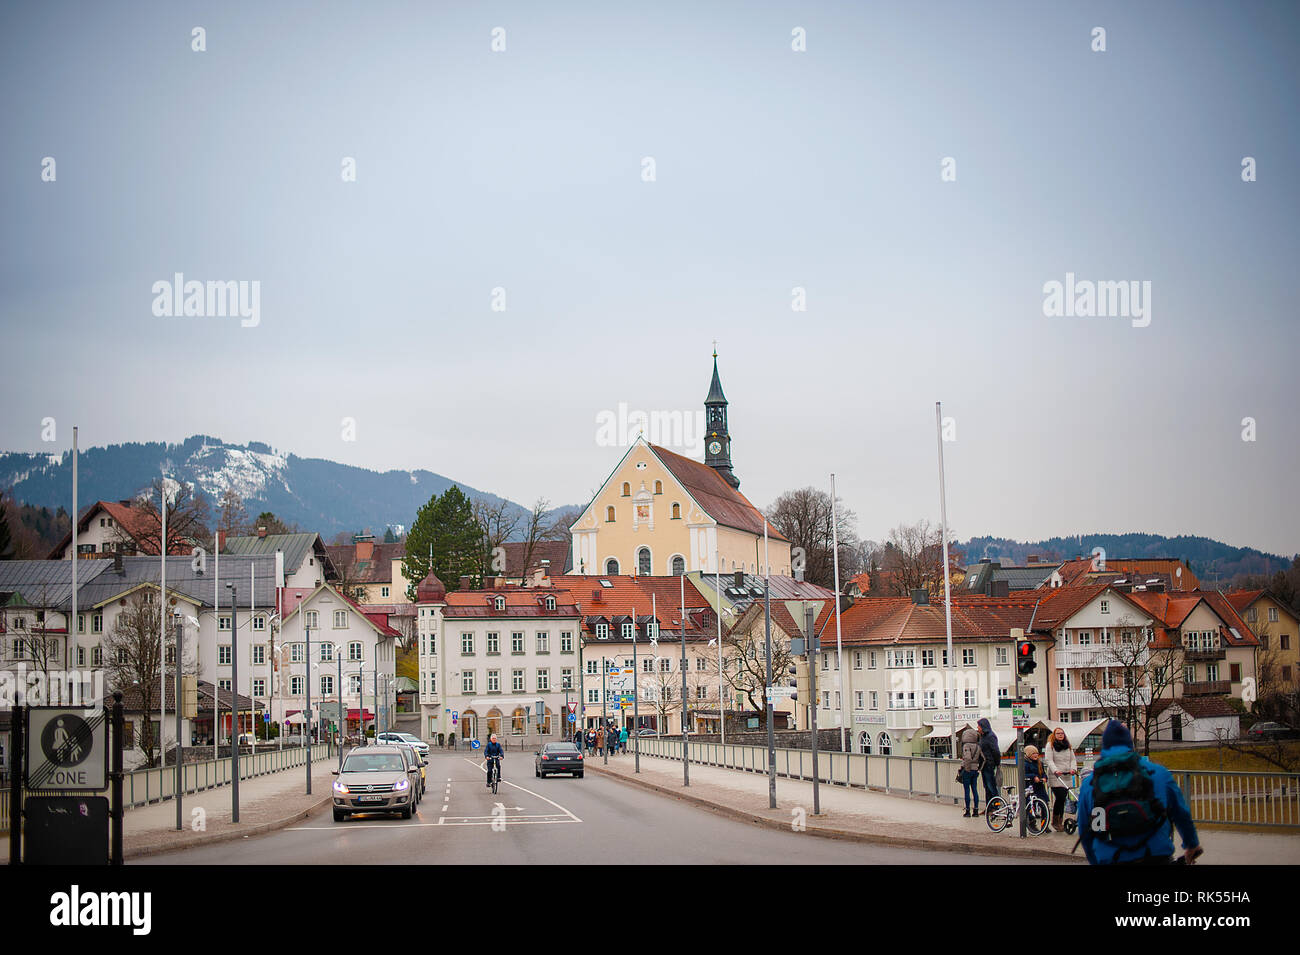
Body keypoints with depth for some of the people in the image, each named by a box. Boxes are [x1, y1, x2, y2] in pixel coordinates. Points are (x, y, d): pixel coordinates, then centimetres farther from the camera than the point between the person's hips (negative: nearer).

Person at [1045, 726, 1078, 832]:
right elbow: (1049, 760, -7)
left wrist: (1073, 768, -7)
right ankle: (1055, 821, -4)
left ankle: (1060, 822, 9)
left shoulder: (1068, 746, 18)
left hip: (1067, 776, 4)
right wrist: (1055, 770, -23)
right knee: (1060, 797, -15)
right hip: (1055, 777, -4)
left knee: (1063, 799, 2)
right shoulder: (1050, 745, 3)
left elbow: (1073, 759, 14)